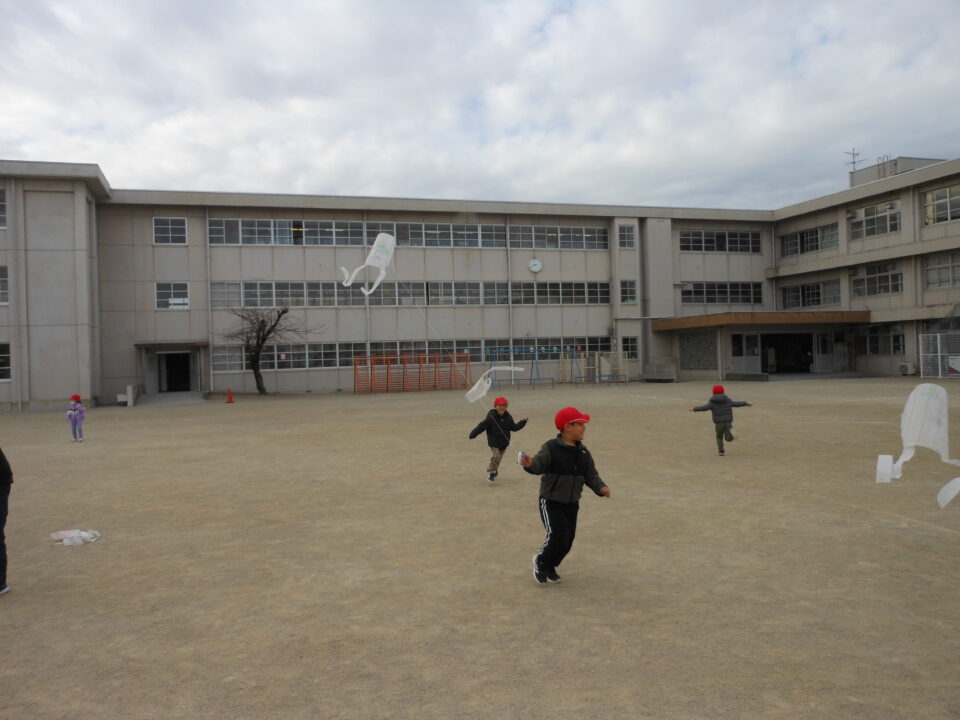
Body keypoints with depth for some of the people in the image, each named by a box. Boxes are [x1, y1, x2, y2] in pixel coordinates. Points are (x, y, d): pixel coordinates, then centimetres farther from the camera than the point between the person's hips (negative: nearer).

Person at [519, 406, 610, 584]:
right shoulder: (551, 448, -16)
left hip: (572, 504, 6)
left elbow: (590, 475, 5)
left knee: (567, 542, 9)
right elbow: (539, 465, -25)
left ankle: (549, 567, 35)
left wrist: (600, 487, -15)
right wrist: (530, 464, -49)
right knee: (557, 536, -16)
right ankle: (540, 562, 13)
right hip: (551, 502, -6)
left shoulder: (583, 452, 3)